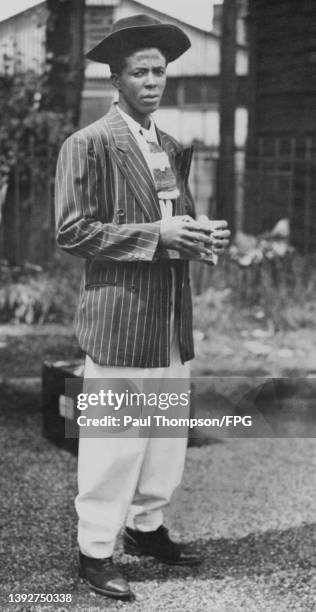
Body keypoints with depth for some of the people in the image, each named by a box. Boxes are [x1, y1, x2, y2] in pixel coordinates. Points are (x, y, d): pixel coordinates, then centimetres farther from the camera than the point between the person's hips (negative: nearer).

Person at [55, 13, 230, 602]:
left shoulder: (173, 149, 17)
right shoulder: (88, 145, -7)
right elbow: (72, 232, -13)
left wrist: (201, 237, 3)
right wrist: (154, 235, -19)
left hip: (172, 318, 8)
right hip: (119, 315, -7)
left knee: (169, 433, 14)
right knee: (112, 438, -3)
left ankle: (145, 526, 31)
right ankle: (95, 550, 10)